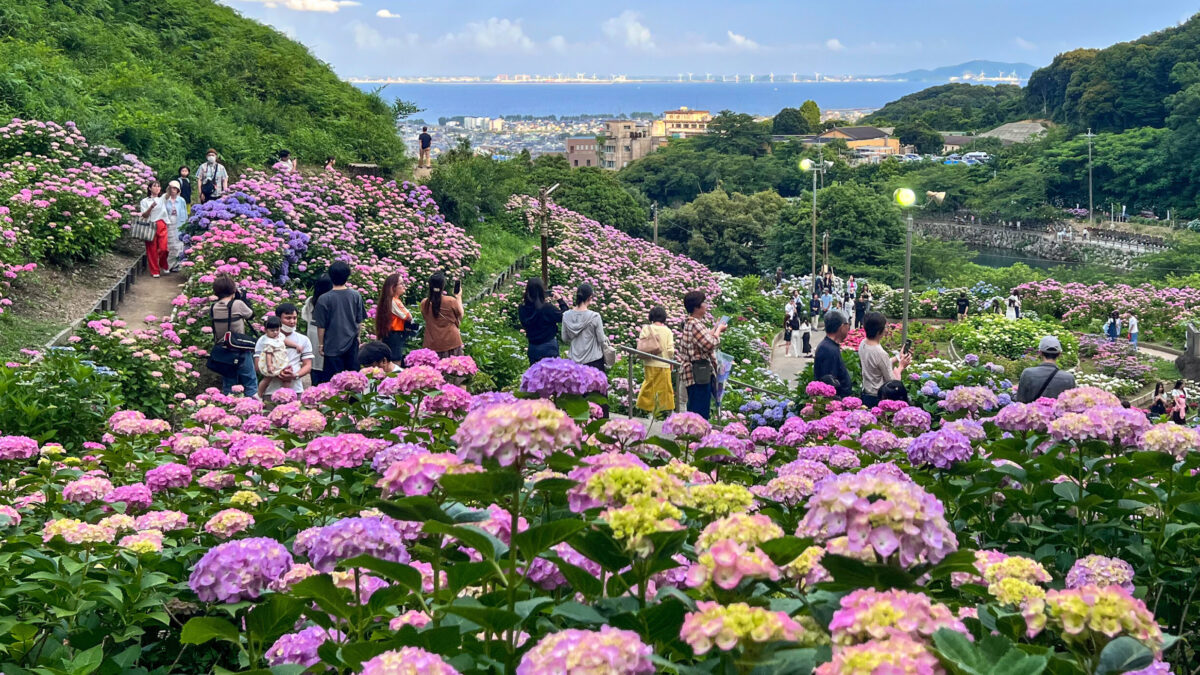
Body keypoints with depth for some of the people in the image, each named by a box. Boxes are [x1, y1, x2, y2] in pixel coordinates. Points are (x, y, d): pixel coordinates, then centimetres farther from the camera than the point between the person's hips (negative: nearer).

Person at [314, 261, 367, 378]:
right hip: (352, 343, 3)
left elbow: (321, 326, -7)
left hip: (333, 346, -3)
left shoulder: (324, 299, -13)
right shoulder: (356, 296, -4)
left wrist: (320, 344, 4)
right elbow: (360, 320, 6)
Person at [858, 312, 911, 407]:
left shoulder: (862, 344, -2)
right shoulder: (880, 353, -26)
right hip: (878, 399, -8)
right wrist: (901, 366, -2)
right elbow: (892, 381, -16)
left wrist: (898, 358, 11)